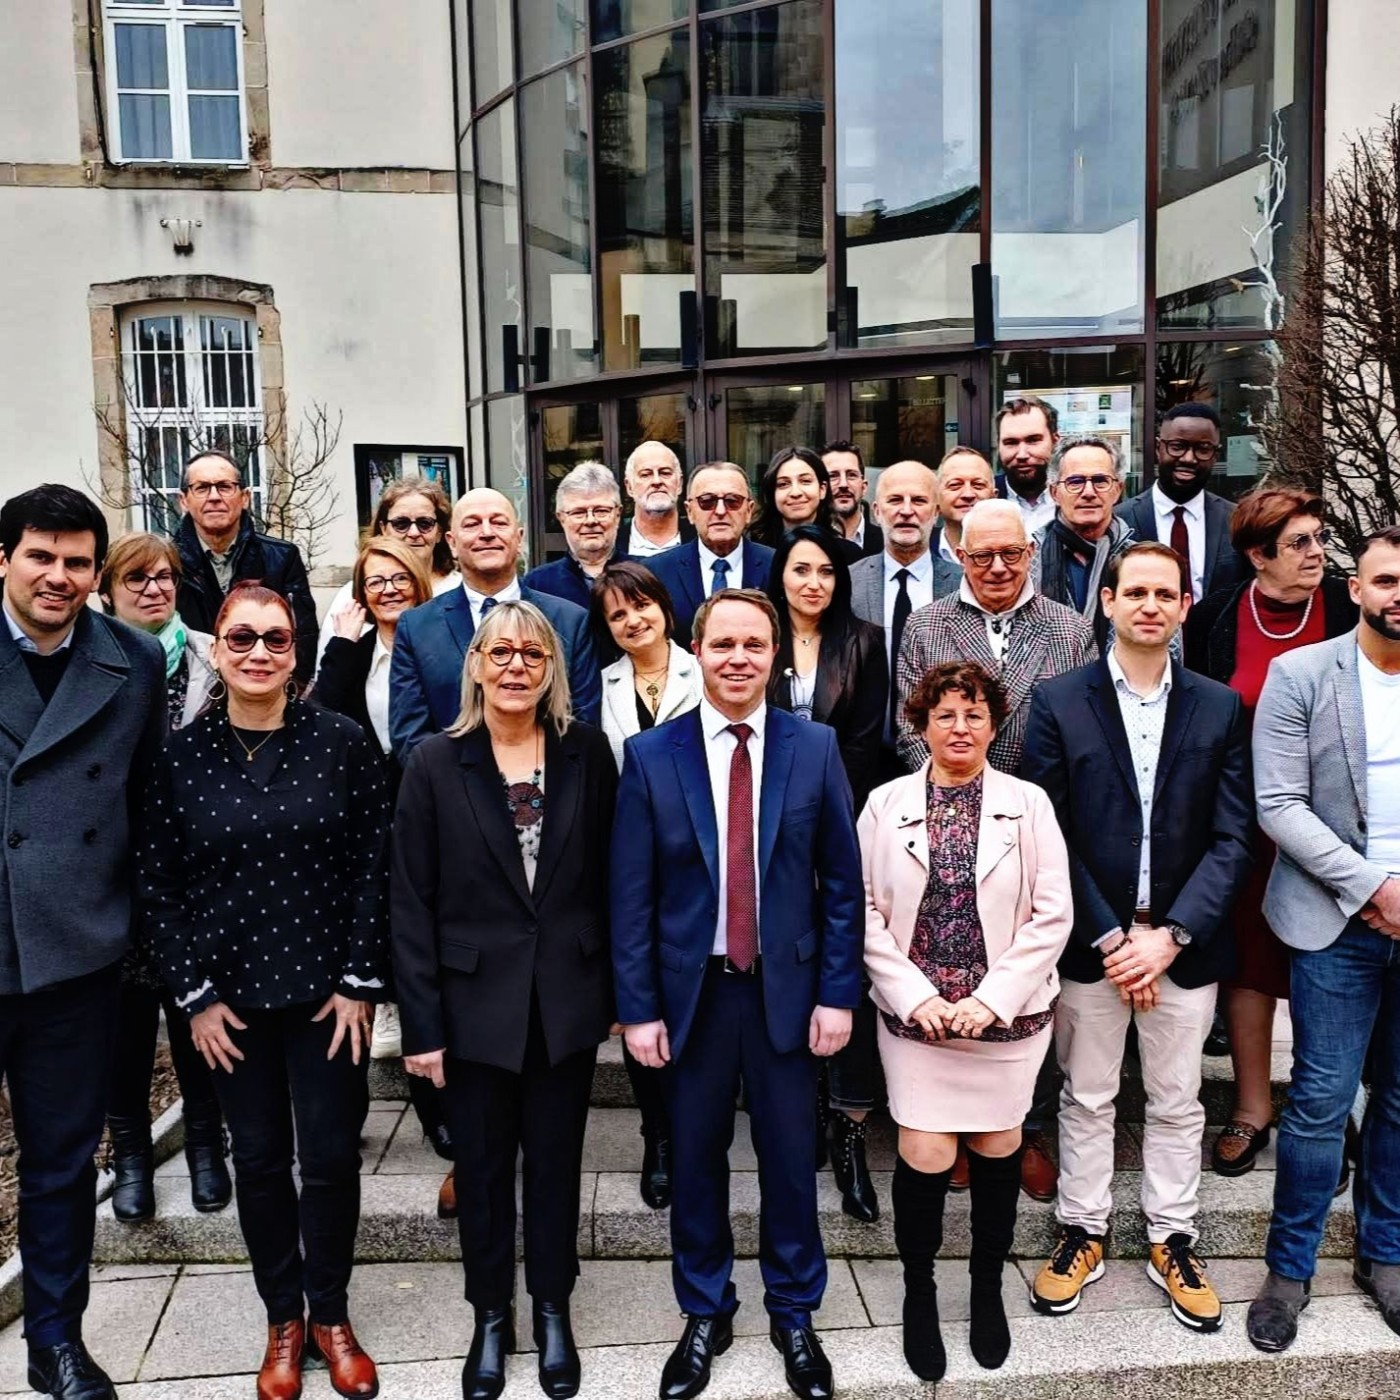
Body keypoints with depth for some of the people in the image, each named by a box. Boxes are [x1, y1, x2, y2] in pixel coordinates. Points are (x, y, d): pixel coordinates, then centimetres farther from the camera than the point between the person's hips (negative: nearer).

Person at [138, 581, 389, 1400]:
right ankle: (283, 1320, 32)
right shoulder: (181, 755, -3)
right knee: (260, 1159, 13)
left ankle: (331, 1314, 29)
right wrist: (194, 993, -4)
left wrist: (361, 980, -9)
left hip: (329, 989, -1)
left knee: (332, 1156, 8)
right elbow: (159, 882, 0)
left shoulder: (342, 742, -7)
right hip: (232, 996, 1)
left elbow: (376, 864, -6)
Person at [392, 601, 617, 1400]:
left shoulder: (587, 752, -2)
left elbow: (610, 877, 2)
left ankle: (553, 1312, 36)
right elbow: (413, 903, -5)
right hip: (476, 1001, -1)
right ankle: (491, 1318, 35)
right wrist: (421, 1024, -7)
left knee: (556, 1164, 15)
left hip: (567, 998, 1)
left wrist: (620, 989, 2)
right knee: (483, 1169, 14)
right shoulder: (436, 764, -6)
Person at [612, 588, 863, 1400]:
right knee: (697, 1159, 13)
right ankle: (705, 1315, 34)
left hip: (788, 987, 0)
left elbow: (842, 883, 0)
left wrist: (839, 993, -4)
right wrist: (638, 1007, -5)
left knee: (790, 1158, 12)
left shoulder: (816, 747, -2)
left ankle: (795, 1315, 33)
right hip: (693, 990, 0)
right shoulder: (651, 756, -4)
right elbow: (632, 895, -3)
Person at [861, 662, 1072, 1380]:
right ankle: (919, 1289, 25)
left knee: (997, 1147, 12)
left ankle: (987, 1286, 35)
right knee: (925, 1157, 0)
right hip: (916, 1015, 0)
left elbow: (1052, 914, -4)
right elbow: (865, 910, -2)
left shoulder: (1028, 803, -2)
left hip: (1007, 1015, 1)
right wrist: (914, 997, -10)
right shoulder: (885, 804, 0)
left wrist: (993, 998, -11)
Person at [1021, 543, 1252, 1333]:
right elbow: (1048, 833, -6)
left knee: (1178, 1100, 14)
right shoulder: (1059, 702, -4)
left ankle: (1173, 1241, 31)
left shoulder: (1221, 708, 2)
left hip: (1183, 941, 1)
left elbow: (1232, 838, -3)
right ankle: (1083, 1234, 28)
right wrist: (1108, 938, -11)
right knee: (1087, 1097, 12)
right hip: (1089, 939, -1)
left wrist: (1170, 934, -13)